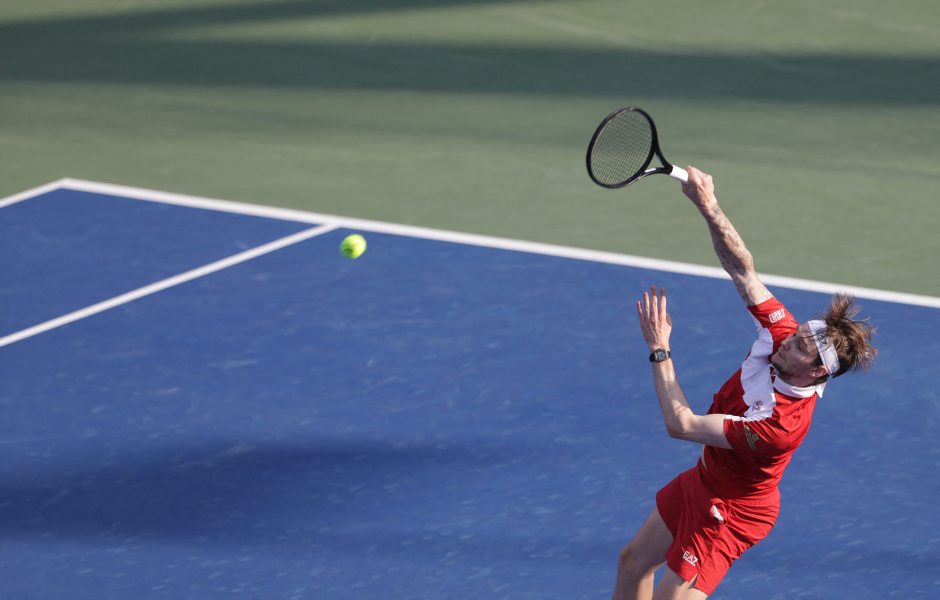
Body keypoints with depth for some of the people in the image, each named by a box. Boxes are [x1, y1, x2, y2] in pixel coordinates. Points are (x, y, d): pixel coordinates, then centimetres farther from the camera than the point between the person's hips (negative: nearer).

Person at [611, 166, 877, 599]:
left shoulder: (782, 425, -39)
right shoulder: (782, 332, -20)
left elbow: (681, 424, -34)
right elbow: (743, 269, -15)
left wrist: (659, 349, -27)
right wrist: (709, 207, -31)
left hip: (729, 510, -8)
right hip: (702, 480, 8)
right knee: (633, 563, 22)